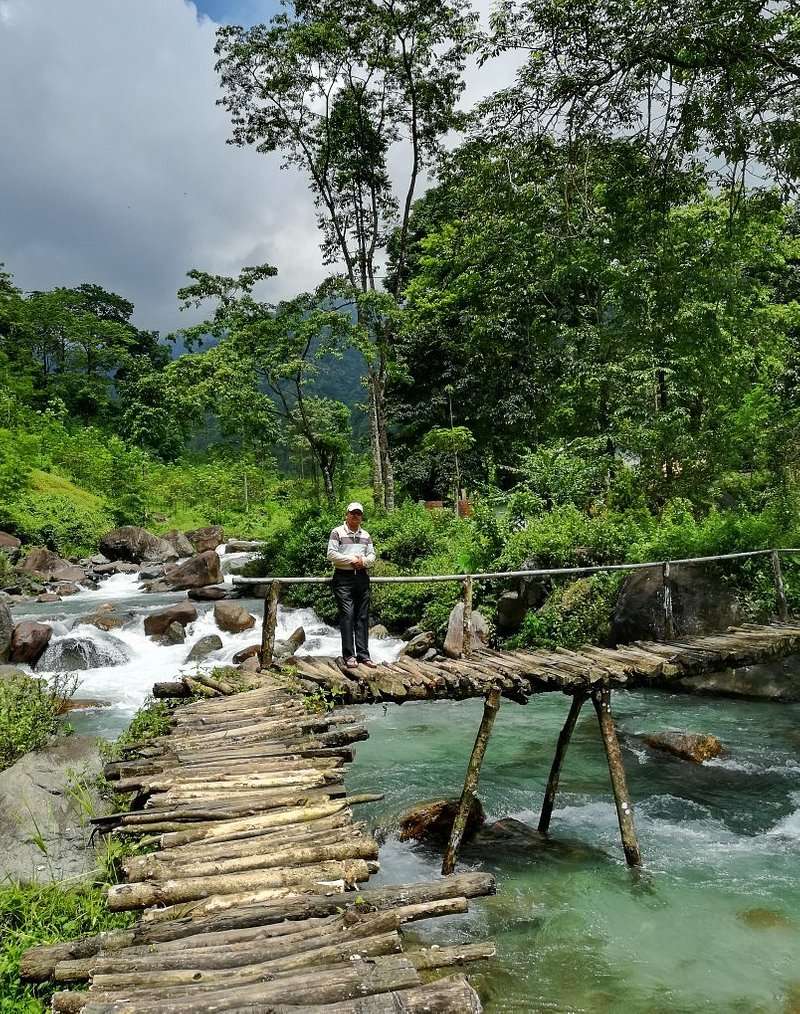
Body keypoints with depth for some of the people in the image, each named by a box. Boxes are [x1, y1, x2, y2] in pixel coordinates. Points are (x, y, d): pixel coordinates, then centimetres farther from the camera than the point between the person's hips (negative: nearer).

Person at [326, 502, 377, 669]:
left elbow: (372, 555, 12)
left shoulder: (365, 535, 17)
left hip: (362, 578, 5)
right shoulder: (337, 532, 1)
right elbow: (331, 554, -8)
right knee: (347, 616, -9)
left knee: (363, 617, 3)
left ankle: (363, 654, 6)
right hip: (343, 578, -5)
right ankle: (349, 656, -7)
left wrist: (363, 561, -9)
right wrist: (351, 559, -12)